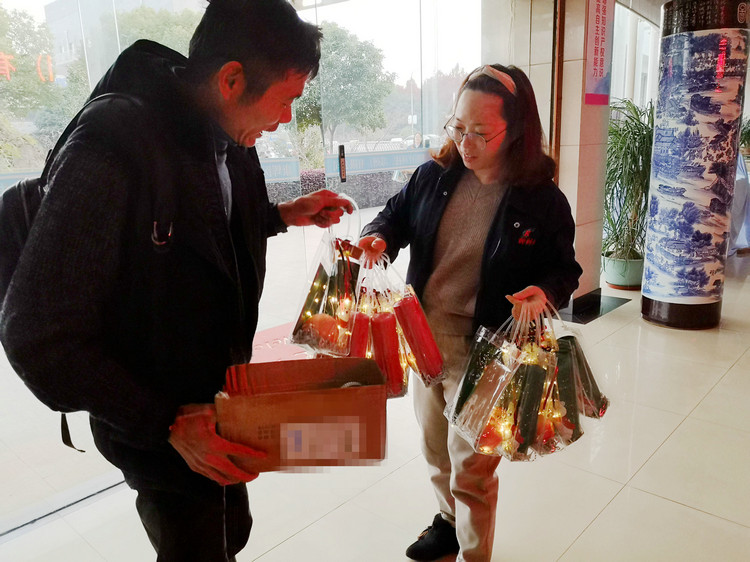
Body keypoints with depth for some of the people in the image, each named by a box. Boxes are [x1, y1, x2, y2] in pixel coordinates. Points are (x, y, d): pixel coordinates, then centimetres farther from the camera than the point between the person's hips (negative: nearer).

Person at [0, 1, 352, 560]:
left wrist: (283, 215, 2)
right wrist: (168, 424, -25)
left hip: (221, 407, 7)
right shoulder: (111, 154, -30)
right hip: (160, 436, -7)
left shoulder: (227, 141, -4)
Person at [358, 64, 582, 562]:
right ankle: (451, 520, 53)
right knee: (435, 451, 24)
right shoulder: (435, 176, -3)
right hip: (425, 336, 5)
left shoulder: (542, 199, -12)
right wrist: (380, 238, -10)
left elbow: (564, 268, -2)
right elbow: (397, 215, 12)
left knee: (470, 468, 7)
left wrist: (545, 291, -24)